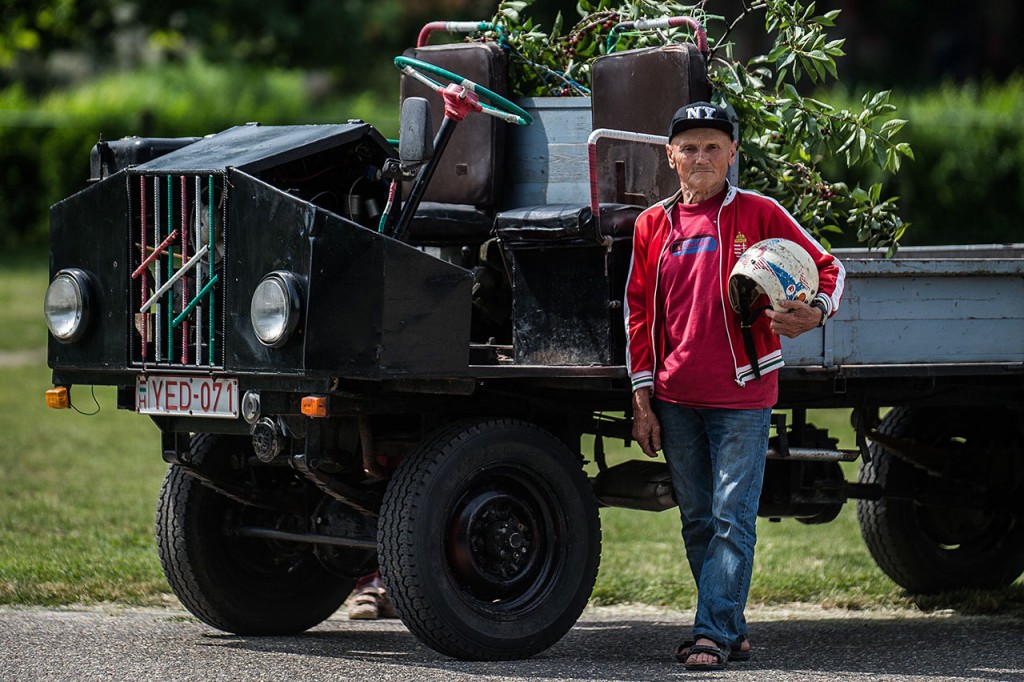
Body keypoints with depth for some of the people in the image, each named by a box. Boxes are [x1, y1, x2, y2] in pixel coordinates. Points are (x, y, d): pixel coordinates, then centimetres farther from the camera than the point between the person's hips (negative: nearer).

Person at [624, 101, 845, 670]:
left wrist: (816, 312, -17)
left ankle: (714, 633, -10)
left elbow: (828, 268, 5)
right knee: (698, 521, 8)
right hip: (676, 399, 4)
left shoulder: (759, 214, 1)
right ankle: (731, 630, 17)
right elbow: (639, 312, 14)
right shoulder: (653, 225, 11)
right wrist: (643, 397, 8)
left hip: (742, 397, -4)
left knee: (732, 519, -9)